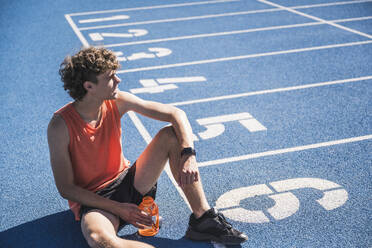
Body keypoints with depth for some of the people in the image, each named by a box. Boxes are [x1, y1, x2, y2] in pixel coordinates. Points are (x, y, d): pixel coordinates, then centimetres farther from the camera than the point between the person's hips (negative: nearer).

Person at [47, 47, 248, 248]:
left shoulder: (117, 102, -9)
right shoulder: (61, 124, -21)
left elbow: (176, 114, -8)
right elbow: (65, 188, -16)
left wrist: (188, 156, -24)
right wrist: (117, 208, -19)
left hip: (129, 182, 5)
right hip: (93, 201, -5)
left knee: (171, 135, -13)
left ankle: (203, 220, -13)